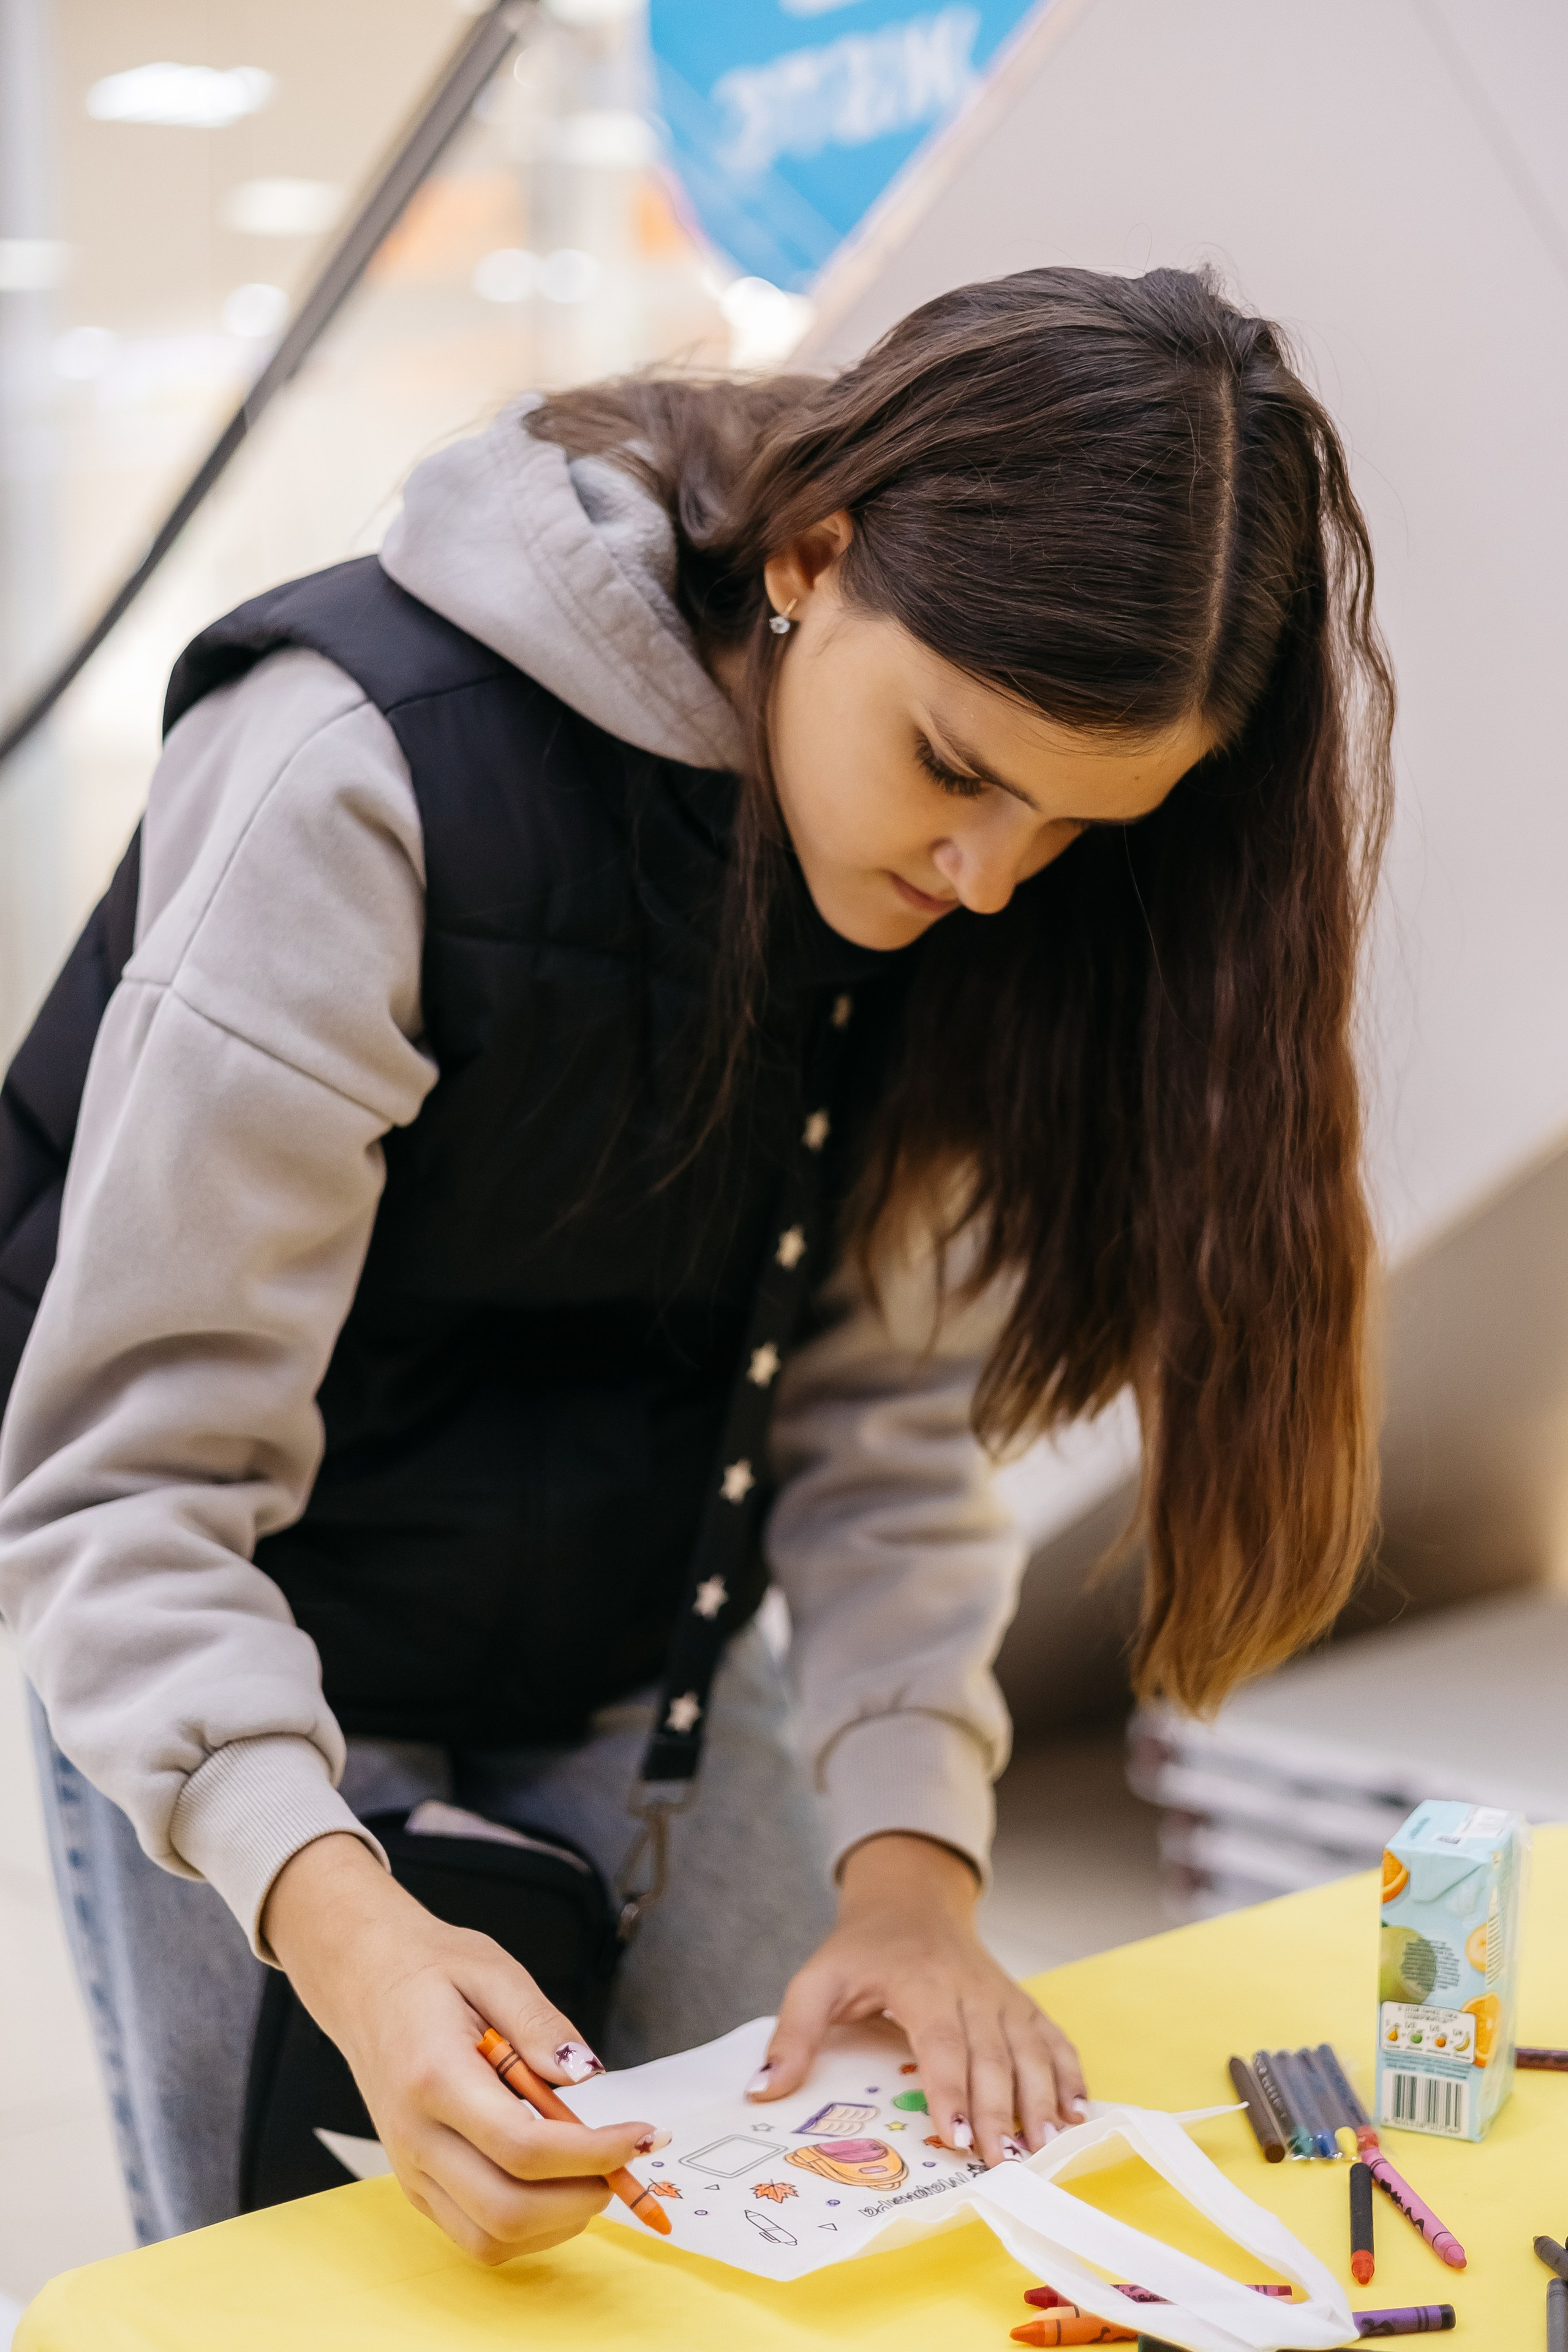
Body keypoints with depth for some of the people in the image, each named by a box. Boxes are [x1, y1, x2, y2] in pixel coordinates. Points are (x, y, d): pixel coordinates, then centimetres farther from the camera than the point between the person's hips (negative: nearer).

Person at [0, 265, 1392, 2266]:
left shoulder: (994, 890, -13)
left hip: (652, 1657, 5)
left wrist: (911, 1855, -20)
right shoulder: (377, 776, -30)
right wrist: (335, 1918, -43)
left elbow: (891, 1406, -8)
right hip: (240, 1692, -4)